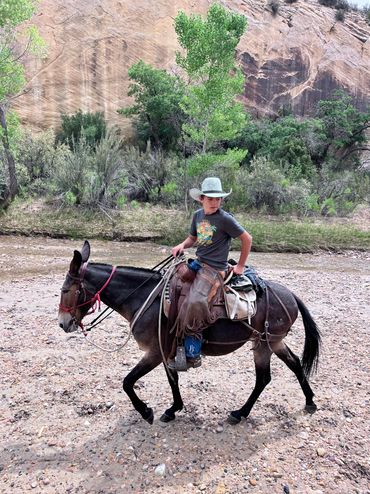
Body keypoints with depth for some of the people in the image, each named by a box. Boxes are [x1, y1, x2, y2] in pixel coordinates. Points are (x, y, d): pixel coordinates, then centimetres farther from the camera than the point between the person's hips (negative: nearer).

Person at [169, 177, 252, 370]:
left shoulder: (225, 219, -12)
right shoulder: (198, 215, 8)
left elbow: (247, 239, -7)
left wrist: (240, 266, -3)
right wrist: (182, 245, -1)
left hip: (214, 268, -8)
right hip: (197, 262, 8)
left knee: (195, 303, -23)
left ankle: (192, 356, -9)